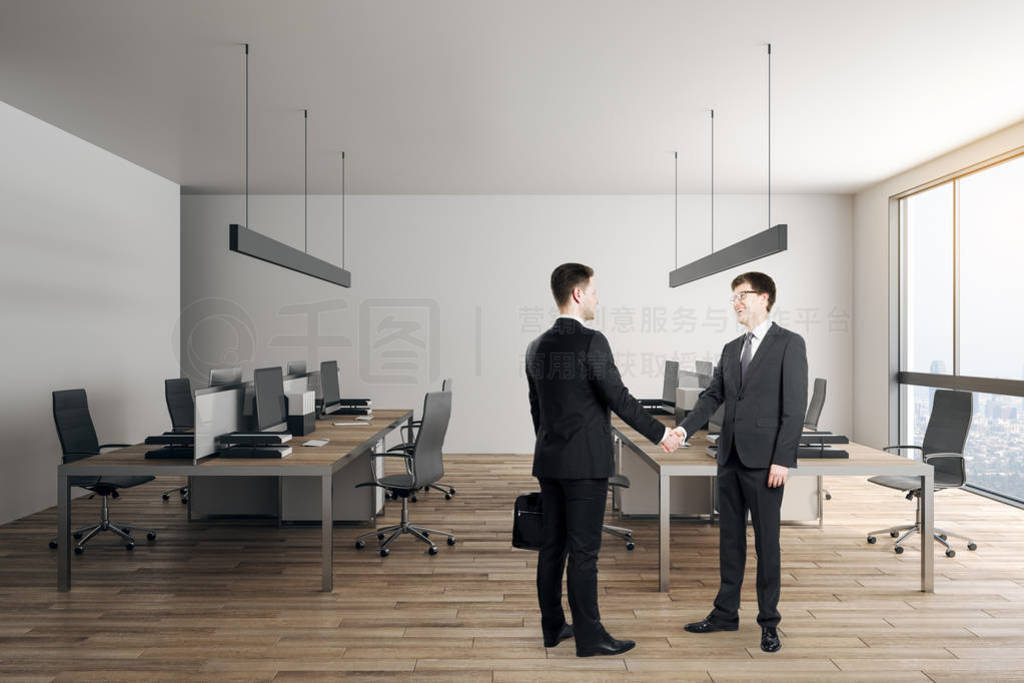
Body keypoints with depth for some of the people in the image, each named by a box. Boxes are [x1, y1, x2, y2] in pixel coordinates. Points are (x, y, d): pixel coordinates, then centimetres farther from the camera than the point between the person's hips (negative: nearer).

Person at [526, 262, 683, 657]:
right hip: (586, 463, -7)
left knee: (553, 546, 14)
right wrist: (661, 434, -4)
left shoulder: (537, 347, 8)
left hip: (549, 462, 8)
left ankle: (553, 627, 25)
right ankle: (588, 636, 13)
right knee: (583, 551, 1)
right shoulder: (591, 342, -15)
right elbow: (620, 400, -16)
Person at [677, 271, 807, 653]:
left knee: (767, 540, 5)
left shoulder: (789, 344, -5)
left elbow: (795, 407, -11)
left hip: (764, 460, -6)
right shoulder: (731, 349, 14)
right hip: (730, 456, 6)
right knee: (730, 537, 14)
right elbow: (712, 396, 10)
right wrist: (684, 429, -4)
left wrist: (782, 459, -16)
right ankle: (725, 613, 27)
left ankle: (769, 622, 21)